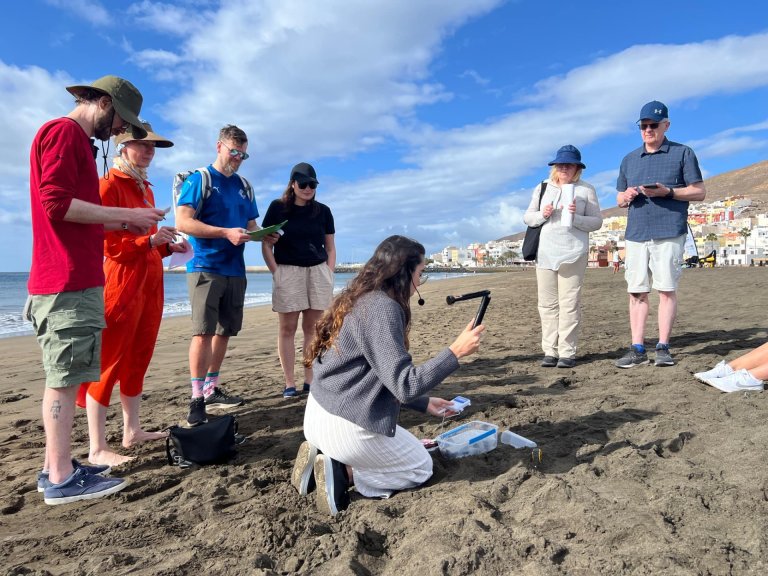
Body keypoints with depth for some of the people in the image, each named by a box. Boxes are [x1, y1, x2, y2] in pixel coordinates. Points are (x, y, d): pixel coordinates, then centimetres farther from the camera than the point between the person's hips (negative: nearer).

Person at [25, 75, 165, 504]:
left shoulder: (77, 140, 23)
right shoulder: (63, 132, -6)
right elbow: (57, 204, -18)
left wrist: (121, 224, 14)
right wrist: (126, 214, -13)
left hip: (75, 279, 10)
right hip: (69, 281, -10)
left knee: (62, 376, 12)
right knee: (65, 378, -6)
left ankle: (56, 467, 20)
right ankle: (61, 480, 2)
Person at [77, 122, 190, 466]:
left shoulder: (145, 188, 18)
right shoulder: (109, 185, -7)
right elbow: (108, 244, -13)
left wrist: (169, 247, 6)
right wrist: (150, 240, -21)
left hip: (151, 282, 9)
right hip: (122, 282, -8)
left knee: (138, 359, 12)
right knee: (109, 363, -5)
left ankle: (132, 430, 22)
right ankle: (97, 449, 1)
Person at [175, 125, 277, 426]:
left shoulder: (244, 186, 17)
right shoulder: (199, 179, -2)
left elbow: (250, 225, 21)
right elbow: (182, 222, -13)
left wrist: (263, 234, -2)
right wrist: (226, 233, -21)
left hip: (235, 270, 6)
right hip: (205, 268, -6)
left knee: (224, 331, 10)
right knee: (203, 331, -10)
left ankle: (211, 389, 23)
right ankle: (196, 399, -4)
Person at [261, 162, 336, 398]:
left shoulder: (323, 211, 11)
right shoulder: (277, 208, 3)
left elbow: (330, 247, 14)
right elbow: (266, 244, 2)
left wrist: (329, 274, 3)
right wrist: (276, 273, -7)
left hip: (318, 271, 3)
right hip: (287, 271, -2)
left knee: (312, 328, 3)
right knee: (287, 328, -2)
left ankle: (309, 380, 9)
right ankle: (289, 383, 3)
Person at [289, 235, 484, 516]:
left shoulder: (361, 301, 9)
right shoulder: (382, 308, -20)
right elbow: (404, 385, -22)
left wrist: (424, 403, 21)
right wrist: (455, 352, -19)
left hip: (319, 413, 9)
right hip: (345, 426, -9)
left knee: (407, 446, 29)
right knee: (421, 468, 15)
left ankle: (324, 457, 10)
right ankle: (341, 473, -3)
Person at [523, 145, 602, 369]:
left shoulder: (586, 189, 7)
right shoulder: (542, 187, 14)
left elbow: (597, 222, 3)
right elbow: (527, 217, 13)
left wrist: (576, 218, -15)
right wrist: (542, 214, -7)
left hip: (573, 255, -3)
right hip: (545, 254, 3)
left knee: (569, 304, -4)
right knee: (547, 304, 3)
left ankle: (567, 353, 2)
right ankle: (550, 351, 9)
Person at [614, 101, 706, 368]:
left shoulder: (682, 153, 7)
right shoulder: (629, 159, 19)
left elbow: (699, 192, 3)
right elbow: (620, 199, 22)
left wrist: (668, 191, -14)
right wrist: (626, 197, -2)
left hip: (669, 233, -3)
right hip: (635, 235, 4)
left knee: (667, 289, -2)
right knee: (636, 292, 1)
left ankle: (663, 347, 5)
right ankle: (637, 349, 4)